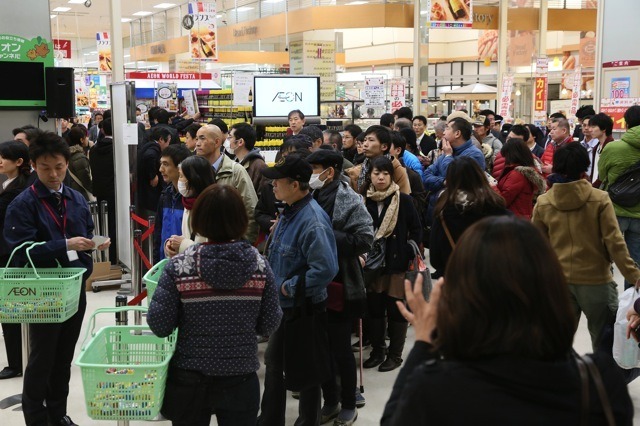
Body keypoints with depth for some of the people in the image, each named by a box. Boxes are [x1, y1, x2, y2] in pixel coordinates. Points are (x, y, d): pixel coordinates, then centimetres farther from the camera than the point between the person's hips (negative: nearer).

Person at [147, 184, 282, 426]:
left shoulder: (178, 267, -13)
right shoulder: (260, 266, -9)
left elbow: (160, 326, -10)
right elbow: (269, 325, -3)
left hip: (190, 380, 0)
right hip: (241, 380, 0)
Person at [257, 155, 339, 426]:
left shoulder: (312, 220, -26)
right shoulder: (289, 212, 3)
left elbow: (326, 269, -34)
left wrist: (291, 287, -23)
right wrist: (277, 285, 11)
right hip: (283, 304, 9)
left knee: (307, 371, 9)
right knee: (274, 363, 20)